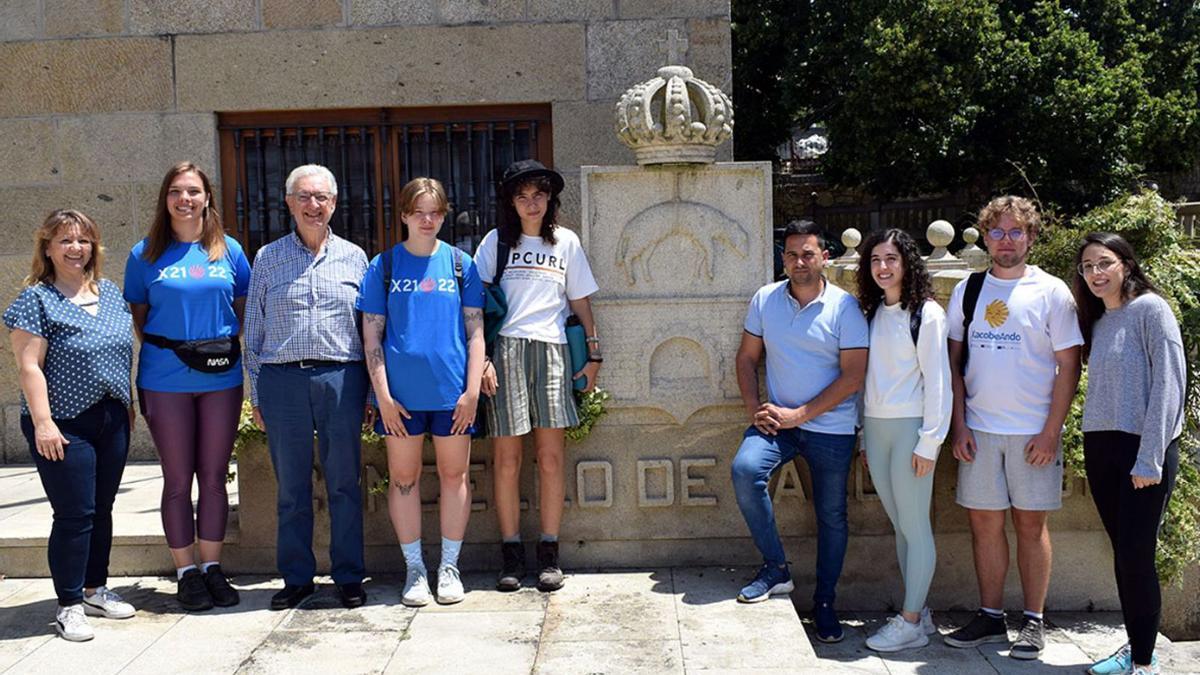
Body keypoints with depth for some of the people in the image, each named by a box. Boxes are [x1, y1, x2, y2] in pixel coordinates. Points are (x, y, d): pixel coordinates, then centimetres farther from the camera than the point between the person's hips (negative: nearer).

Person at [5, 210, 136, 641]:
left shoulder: (110, 293, 12)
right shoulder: (36, 299, -6)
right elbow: (29, 366, -11)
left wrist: (128, 405, 17)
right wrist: (42, 422, -17)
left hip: (112, 422, 6)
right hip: (65, 426, -6)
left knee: (102, 511, 13)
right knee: (75, 514, -4)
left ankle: (95, 591, 27)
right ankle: (69, 606, 8)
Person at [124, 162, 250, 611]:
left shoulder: (229, 250, 6)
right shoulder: (146, 254, 4)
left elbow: (244, 309, 11)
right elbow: (138, 317, 6)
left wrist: (227, 345, -2)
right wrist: (165, 349, -6)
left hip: (221, 378, 1)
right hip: (165, 381, -1)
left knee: (214, 477, 8)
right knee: (178, 480, 6)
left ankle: (212, 567, 19)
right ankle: (186, 572, 16)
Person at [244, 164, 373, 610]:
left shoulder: (353, 257, 9)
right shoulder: (268, 258, 9)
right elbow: (253, 331, 11)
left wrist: (370, 393, 6)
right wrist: (256, 395, 6)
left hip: (341, 377, 0)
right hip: (282, 379, 0)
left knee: (344, 483, 4)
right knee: (291, 486, 7)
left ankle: (349, 577, 14)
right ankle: (296, 578, 18)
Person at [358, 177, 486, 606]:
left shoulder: (460, 263, 6)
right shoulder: (384, 265, 4)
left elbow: (475, 331, 5)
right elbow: (372, 336, 2)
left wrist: (472, 391, -3)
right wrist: (383, 394, -5)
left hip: (451, 390, 0)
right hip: (401, 393, 0)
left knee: (454, 475, 6)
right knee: (403, 478, 6)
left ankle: (449, 567, 18)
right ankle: (414, 568, 18)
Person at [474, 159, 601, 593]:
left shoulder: (566, 242, 14)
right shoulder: (496, 241, 10)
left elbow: (580, 302, 17)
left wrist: (594, 353, 11)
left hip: (552, 351, 1)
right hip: (504, 350, -1)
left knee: (551, 457, -1)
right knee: (506, 458, 0)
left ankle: (549, 555, 6)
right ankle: (511, 553, 8)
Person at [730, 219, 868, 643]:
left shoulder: (844, 307, -8)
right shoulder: (765, 299, 3)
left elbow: (853, 376, -11)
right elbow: (747, 357, 10)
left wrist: (799, 414, -15)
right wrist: (754, 409, -6)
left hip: (830, 427, -2)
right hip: (777, 419, 2)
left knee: (831, 515, 5)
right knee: (745, 468, -24)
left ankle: (824, 603, 24)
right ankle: (776, 569, -8)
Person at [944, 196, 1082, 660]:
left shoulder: (1051, 292, -1)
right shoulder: (967, 290, 7)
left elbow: (1069, 366, -3)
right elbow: (954, 361, 9)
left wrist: (1051, 432, -9)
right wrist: (959, 425, 1)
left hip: (1033, 431, -2)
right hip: (979, 429, 3)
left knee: (1031, 523, 4)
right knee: (984, 521, 6)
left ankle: (1033, 622, 14)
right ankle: (990, 617, 17)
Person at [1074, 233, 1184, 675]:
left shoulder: (1150, 309, -7)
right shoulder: (1097, 321, 15)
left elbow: (1169, 384, -13)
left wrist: (1150, 459, -17)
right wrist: (1093, 450, 9)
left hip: (1143, 449, -7)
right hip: (1101, 447, 7)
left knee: (1136, 557, -4)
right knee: (1123, 555, 11)